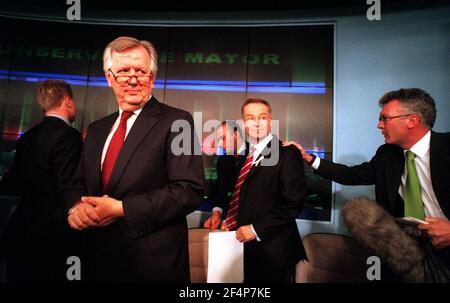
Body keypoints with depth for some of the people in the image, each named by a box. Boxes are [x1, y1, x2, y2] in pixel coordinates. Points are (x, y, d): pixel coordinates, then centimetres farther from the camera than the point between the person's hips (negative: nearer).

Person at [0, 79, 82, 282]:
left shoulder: (27, 136, 6)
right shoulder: (69, 136, -17)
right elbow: (68, 189, -22)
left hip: (19, 234, 8)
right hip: (49, 236, -7)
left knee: (19, 275, 19)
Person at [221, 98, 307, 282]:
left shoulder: (287, 154, -11)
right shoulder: (245, 155, 9)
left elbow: (293, 204, -17)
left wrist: (256, 229, -17)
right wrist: (228, 220, 0)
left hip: (271, 250, -5)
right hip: (246, 247, 6)